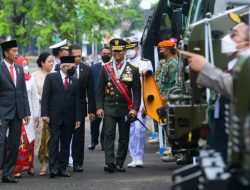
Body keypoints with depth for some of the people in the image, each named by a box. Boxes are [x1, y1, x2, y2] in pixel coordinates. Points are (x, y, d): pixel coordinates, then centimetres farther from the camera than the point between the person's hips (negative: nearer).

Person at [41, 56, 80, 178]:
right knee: (54, 142, -8)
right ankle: (53, 168, -9)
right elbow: (45, 96, -2)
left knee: (66, 144, 4)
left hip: (69, 118, 4)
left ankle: (62, 168, 9)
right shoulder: (51, 77, 1)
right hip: (54, 117, -4)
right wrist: (45, 114, -10)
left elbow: (76, 101, 10)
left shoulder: (75, 81, 11)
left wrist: (77, 118, 6)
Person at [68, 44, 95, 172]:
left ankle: (77, 163, 7)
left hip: (80, 108, 2)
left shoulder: (86, 69, 4)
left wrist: (91, 110, 2)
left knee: (79, 137, 2)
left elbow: (90, 91, 6)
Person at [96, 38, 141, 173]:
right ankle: (110, 163, -15)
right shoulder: (105, 68, 5)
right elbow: (100, 89, 6)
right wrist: (99, 107, -3)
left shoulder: (133, 70, 3)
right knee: (109, 135, -10)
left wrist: (135, 108, -7)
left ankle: (119, 164, 13)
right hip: (109, 108, 0)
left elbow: (136, 91, 2)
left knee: (124, 137, 5)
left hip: (125, 109, 0)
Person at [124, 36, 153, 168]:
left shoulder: (146, 63, 6)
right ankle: (134, 158, 8)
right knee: (130, 131, 2)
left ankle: (139, 158, -4)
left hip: (141, 103, -2)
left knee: (139, 130, -10)